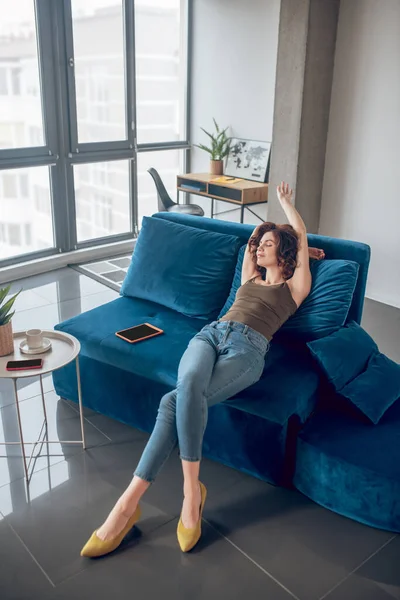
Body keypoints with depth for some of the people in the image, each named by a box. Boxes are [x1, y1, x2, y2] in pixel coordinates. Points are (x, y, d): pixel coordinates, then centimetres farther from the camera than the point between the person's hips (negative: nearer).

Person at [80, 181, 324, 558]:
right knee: (188, 383, -34)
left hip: (247, 350, -5)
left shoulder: (294, 286, 19)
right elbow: (251, 241, 47)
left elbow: (300, 233, 22)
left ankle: (130, 501, -26)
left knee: (177, 400, -32)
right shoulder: (251, 278, 34)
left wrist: (285, 202, 37)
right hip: (211, 333, 5)